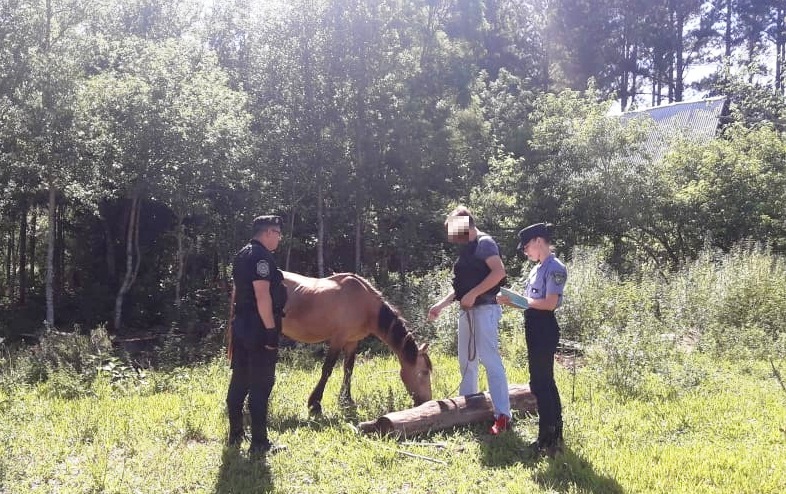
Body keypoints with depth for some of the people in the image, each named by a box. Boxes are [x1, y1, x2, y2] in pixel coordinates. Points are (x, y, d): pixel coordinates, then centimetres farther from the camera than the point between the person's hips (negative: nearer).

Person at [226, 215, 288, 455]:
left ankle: (236, 434, 24)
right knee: (261, 383, -4)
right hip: (258, 328, -10)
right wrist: (271, 331, -23)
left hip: (241, 325, 10)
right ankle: (259, 442, 0)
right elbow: (262, 296, -24)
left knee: (240, 380, 15)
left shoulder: (243, 255, 15)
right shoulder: (261, 257, -16)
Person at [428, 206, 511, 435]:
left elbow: (499, 272, -22)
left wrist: (473, 294, -21)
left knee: (490, 360, -13)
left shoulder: (484, 243, -8)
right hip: (467, 311, 10)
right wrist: (440, 305, 18)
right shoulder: (467, 248, 19)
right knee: (466, 361, 15)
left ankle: (503, 415, -12)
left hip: (484, 309, -10)